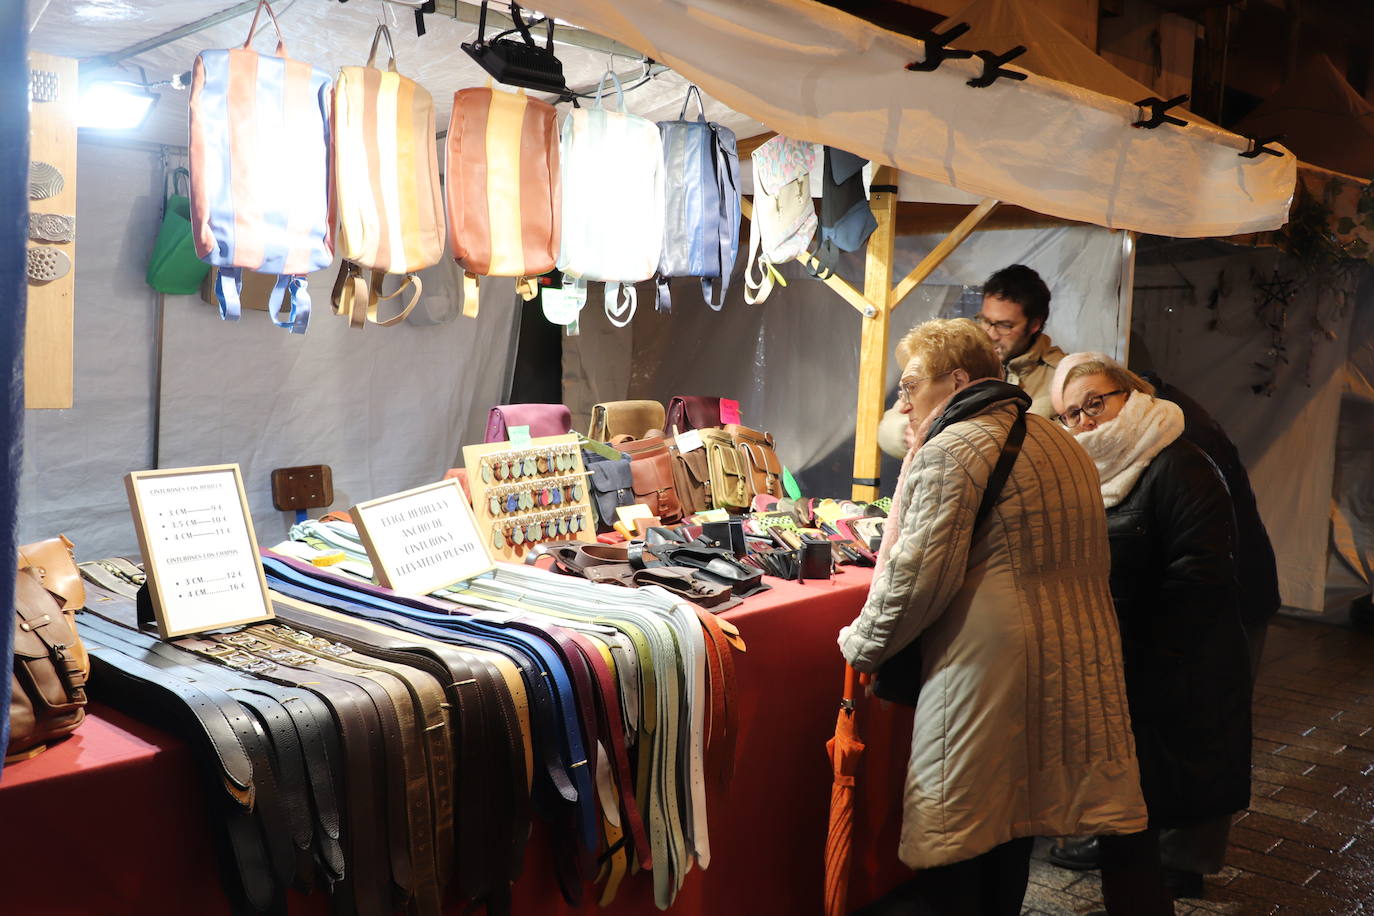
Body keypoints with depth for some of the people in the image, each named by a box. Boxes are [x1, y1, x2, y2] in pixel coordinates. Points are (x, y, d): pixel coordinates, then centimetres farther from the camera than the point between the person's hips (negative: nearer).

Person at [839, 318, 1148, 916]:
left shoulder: (953, 450, -11)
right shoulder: (1058, 442, 18)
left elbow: (919, 574, -17)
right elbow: (1091, 562, 26)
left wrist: (861, 644, -4)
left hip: (986, 672, -9)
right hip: (1070, 660, 9)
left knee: (954, 853, 1)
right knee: (1011, 828, 20)